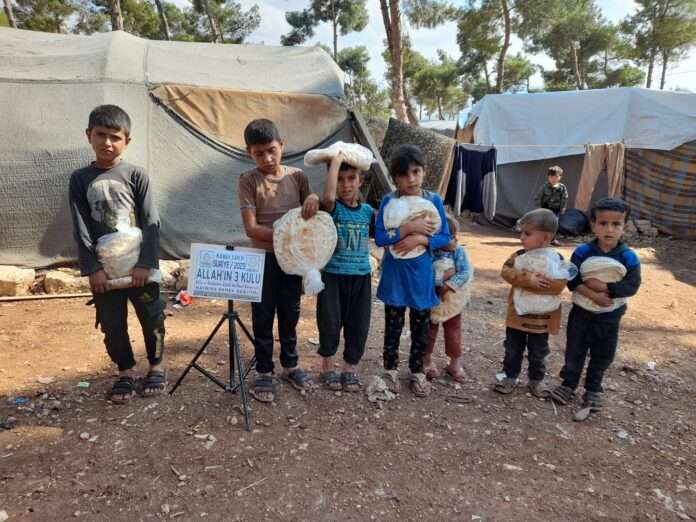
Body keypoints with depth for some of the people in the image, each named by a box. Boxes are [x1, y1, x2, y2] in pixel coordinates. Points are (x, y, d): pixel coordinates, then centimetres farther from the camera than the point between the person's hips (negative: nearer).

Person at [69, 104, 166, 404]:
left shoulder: (136, 175, -4)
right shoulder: (80, 179, 1)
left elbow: (151, 222, -7)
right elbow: (81, 228, -1)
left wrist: (145, 263, -13)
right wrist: (92, 268, -8)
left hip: (139, 264, -1)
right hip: (104, 267, 2)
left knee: (151, 317, 8)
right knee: (112, 324, 11)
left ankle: (156, 366, 29)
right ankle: (125, 372, 29)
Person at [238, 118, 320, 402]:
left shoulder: (297, 176, 2)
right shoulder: (248, 180, -8)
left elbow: (312, 214, 8)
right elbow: (251, 228, -14)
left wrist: (314, 198, -15)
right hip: (263, 259, -3)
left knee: (290, 314, 15)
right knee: (263, 318, 7)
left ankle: (290, 365, 32)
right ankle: (264, 372, 22)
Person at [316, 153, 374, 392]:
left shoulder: (367, 211, 5)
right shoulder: (333, 208, -8)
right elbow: (328, 196, -32)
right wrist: (335, 161, -24)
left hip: (361, 276, 4)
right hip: (333, 275, -3)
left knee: (358, 325, 9)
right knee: (330, 322, 4)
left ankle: (350, 369, 26)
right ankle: (327, 368, 25)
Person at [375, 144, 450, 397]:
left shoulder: (434, 200, -4)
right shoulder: (389, 201, -10)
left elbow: (445, 237, -4)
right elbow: (379, 237, -16)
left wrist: (419, 239, -20)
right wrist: (409, 227, -24)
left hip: (422, 274, 2)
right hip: (395, 274, -1)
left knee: (421, 327, 13)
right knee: (393, 325, 12)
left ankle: (417, 371, 30)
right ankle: (391, 369, 29)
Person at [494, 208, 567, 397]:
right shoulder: (519, 256, -5)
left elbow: (558, 285, -25)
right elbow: (506, 271, -18)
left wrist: (522, 281, -28)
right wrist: (527, 278, -33)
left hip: (542, 319, -2)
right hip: (516, 315, 2)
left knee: (537, 354, 16)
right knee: (513, 350, 16)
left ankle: (536, 380, 36)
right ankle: (509, 376, 32)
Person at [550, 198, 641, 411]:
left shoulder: (629, 257, -12)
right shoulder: (582, 251, -12)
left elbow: (632, 286, -17)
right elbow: (572, 280, -16)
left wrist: (603, 286, -26)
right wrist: (592, 295, -27)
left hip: (610, 317, 1)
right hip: (581, 312, -1)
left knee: (602, 357, 15)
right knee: (574, 352, 12)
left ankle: (593, 389, 34)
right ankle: (568, 384, 30)